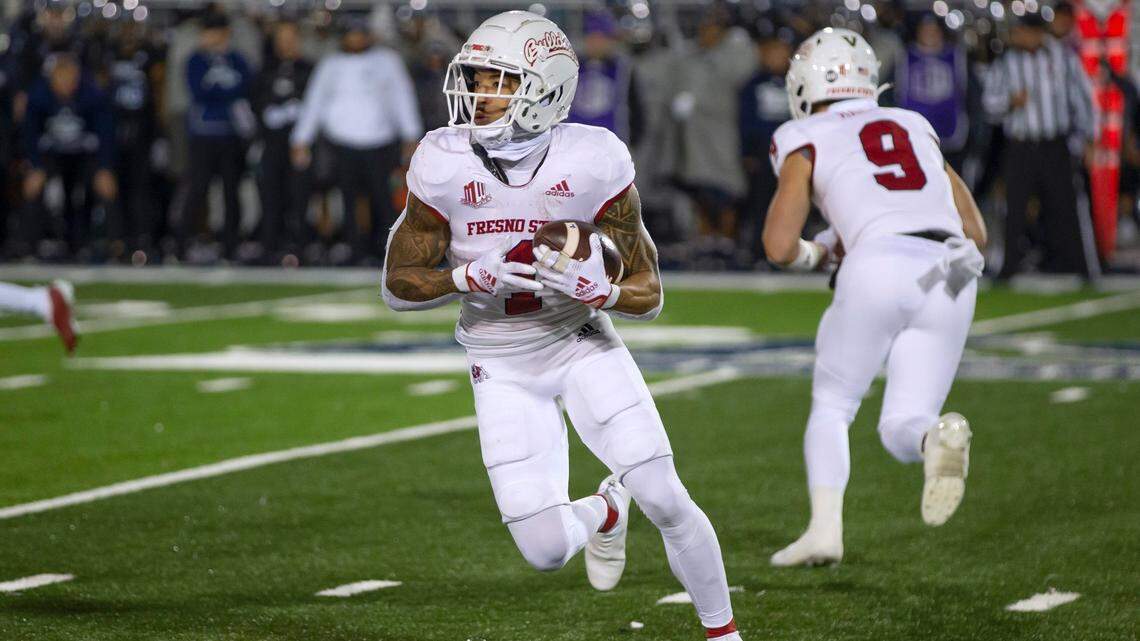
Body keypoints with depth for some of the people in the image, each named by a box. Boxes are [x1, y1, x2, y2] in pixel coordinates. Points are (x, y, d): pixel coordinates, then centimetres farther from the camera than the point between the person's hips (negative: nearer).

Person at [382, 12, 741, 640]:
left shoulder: (593, 164, -18)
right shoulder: (444, 165, -16)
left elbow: (648, 294, -11)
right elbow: (399, 285, -8)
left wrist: (598, 290, -33)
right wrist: (474, 277, -26)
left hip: (582, 343, -1)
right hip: (502, 367, 1)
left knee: (666, 501, -12)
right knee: (545, 551, -5)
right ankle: (602, 512, 33)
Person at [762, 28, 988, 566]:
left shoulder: (806, 142, 12)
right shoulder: (915, 128, 26)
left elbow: (780, 248, 3)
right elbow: (976, 232, 27)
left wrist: (814, 255, 26)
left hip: (880, 269, -3)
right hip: (952, 274, 4)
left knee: (831, 406, 16)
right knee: (902, 429, 9)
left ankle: (826, 526, -4)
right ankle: (939, 438, -26)